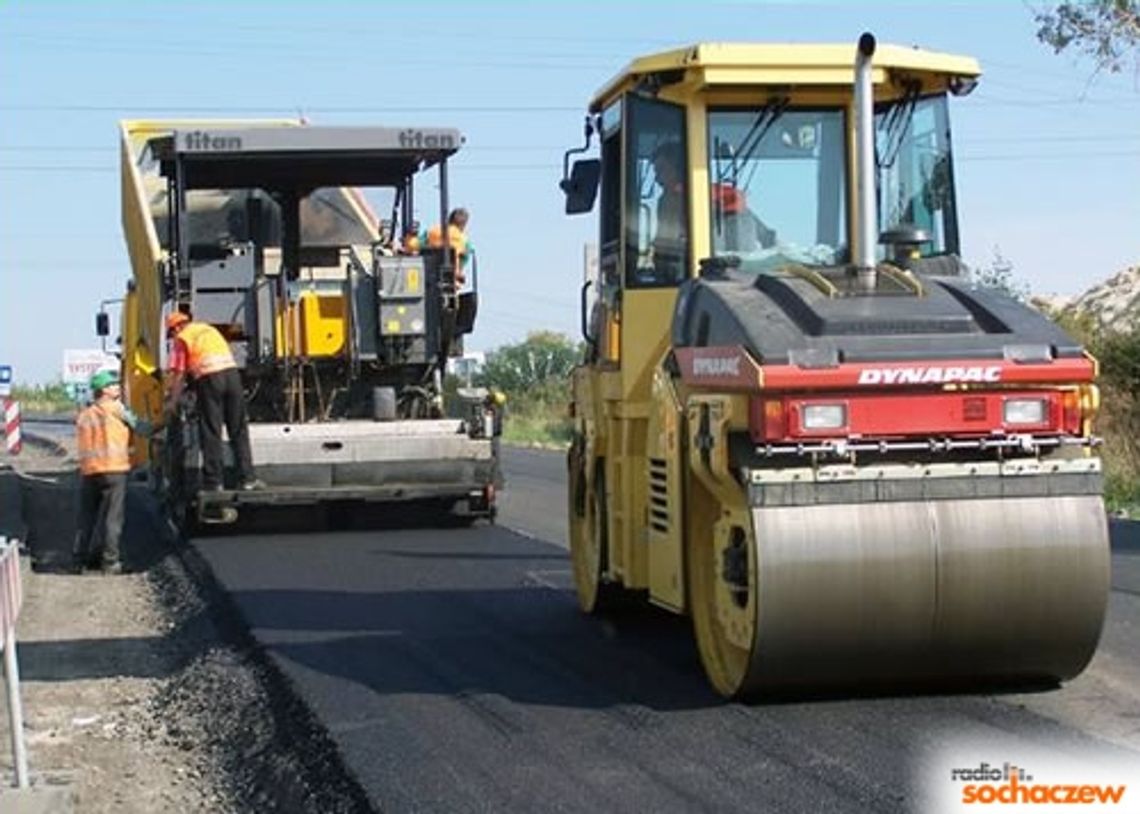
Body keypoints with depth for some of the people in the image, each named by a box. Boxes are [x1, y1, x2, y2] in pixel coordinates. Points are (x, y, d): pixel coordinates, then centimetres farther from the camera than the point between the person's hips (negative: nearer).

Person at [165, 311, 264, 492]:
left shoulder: (181, 339, 8)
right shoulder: (210, 329, 27)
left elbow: (179, 374, 3)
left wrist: (172, 401, 6)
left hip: (208, 377, -5)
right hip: (231, 372, 5)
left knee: (211, 433, 1)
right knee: (239, 431, 8)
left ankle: (214, 481, 1)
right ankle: (247, 478, 7)